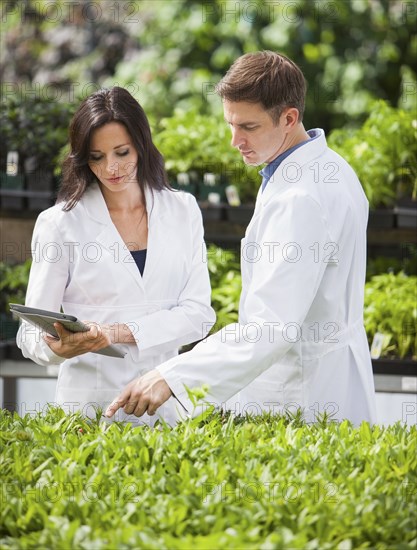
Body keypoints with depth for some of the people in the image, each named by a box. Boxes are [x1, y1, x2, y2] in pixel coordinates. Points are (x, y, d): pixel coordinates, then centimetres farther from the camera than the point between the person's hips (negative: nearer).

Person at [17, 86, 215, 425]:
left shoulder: (183, 211, 5)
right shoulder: (61, 223, -1)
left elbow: (199, 313, -2)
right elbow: (32, 333, -2)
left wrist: (120, 332, -17)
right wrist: (58, 348, -26)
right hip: (89, 406, -2)